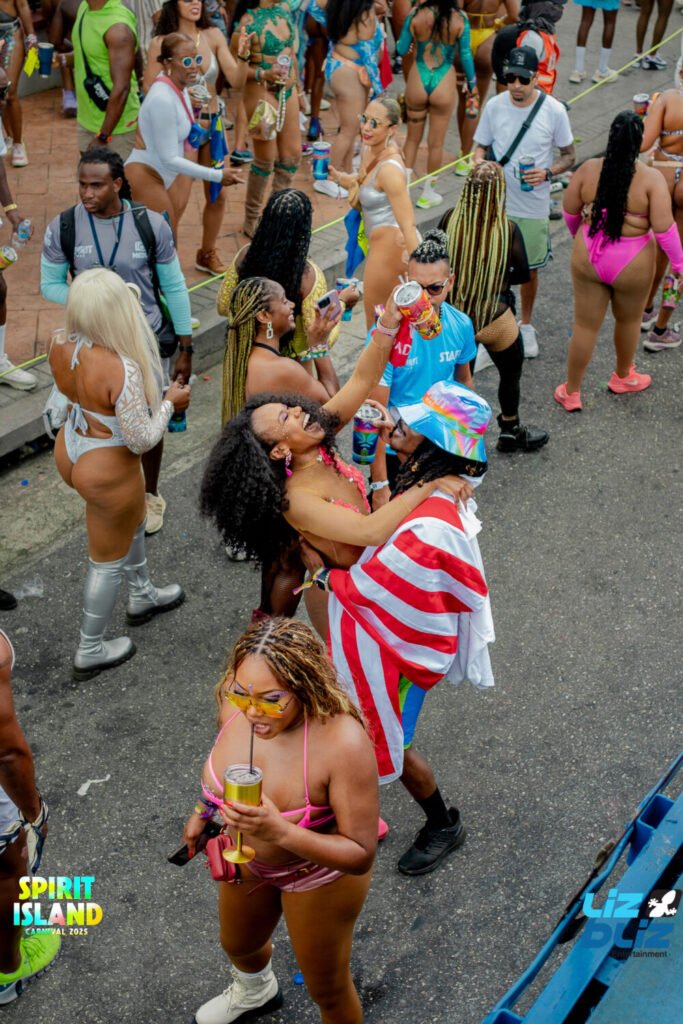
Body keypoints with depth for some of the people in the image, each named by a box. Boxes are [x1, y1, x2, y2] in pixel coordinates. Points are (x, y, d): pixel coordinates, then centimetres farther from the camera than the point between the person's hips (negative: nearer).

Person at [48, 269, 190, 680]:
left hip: (70, 450, 8)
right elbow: (141, 440, -25)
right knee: (109, 560, 14)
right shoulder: (122, 370, -35)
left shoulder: (60, 345, -12)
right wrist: (170, 402, -10)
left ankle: (142, 596, 55)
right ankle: (90, 652, 33)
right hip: (107, 471, -8)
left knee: (132, 520, 32)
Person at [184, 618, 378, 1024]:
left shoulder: (343, 743, -42)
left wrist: (281, 832, -47)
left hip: (319, 873, -6)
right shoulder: (236, 697, -26)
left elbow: (361, 854, -33)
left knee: (326, 988, 20)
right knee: (238, 944, 34)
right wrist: (203, 811, 13)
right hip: (248, 854, 6)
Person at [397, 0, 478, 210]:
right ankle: (428, 193, 23)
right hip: (444, 84, -1)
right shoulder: (459, 19, -11)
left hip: (417, 82, 1)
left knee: (412, 139, 17)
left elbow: (401, 50, -3)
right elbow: (465, 56, -3)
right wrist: (472, 84, 11)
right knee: (436, 143, 13)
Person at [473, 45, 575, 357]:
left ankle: (526, 325, 36)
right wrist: (479, 161, -16)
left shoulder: (554, 110, -10)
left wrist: (547, 172, -19)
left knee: (529, 270, 13)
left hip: (534, 206, 0)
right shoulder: (494, 106, -5)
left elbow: (569, 155, 0)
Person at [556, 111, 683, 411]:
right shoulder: (651, 179, -18)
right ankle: (623, 377, 46)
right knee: (628, 320, 24)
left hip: (588, 258, 2)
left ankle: (571, 392, 24)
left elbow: (569, 212, 2)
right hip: (632, 265, -2)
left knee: (585, 325, 13)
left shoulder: (588, 170, -10)